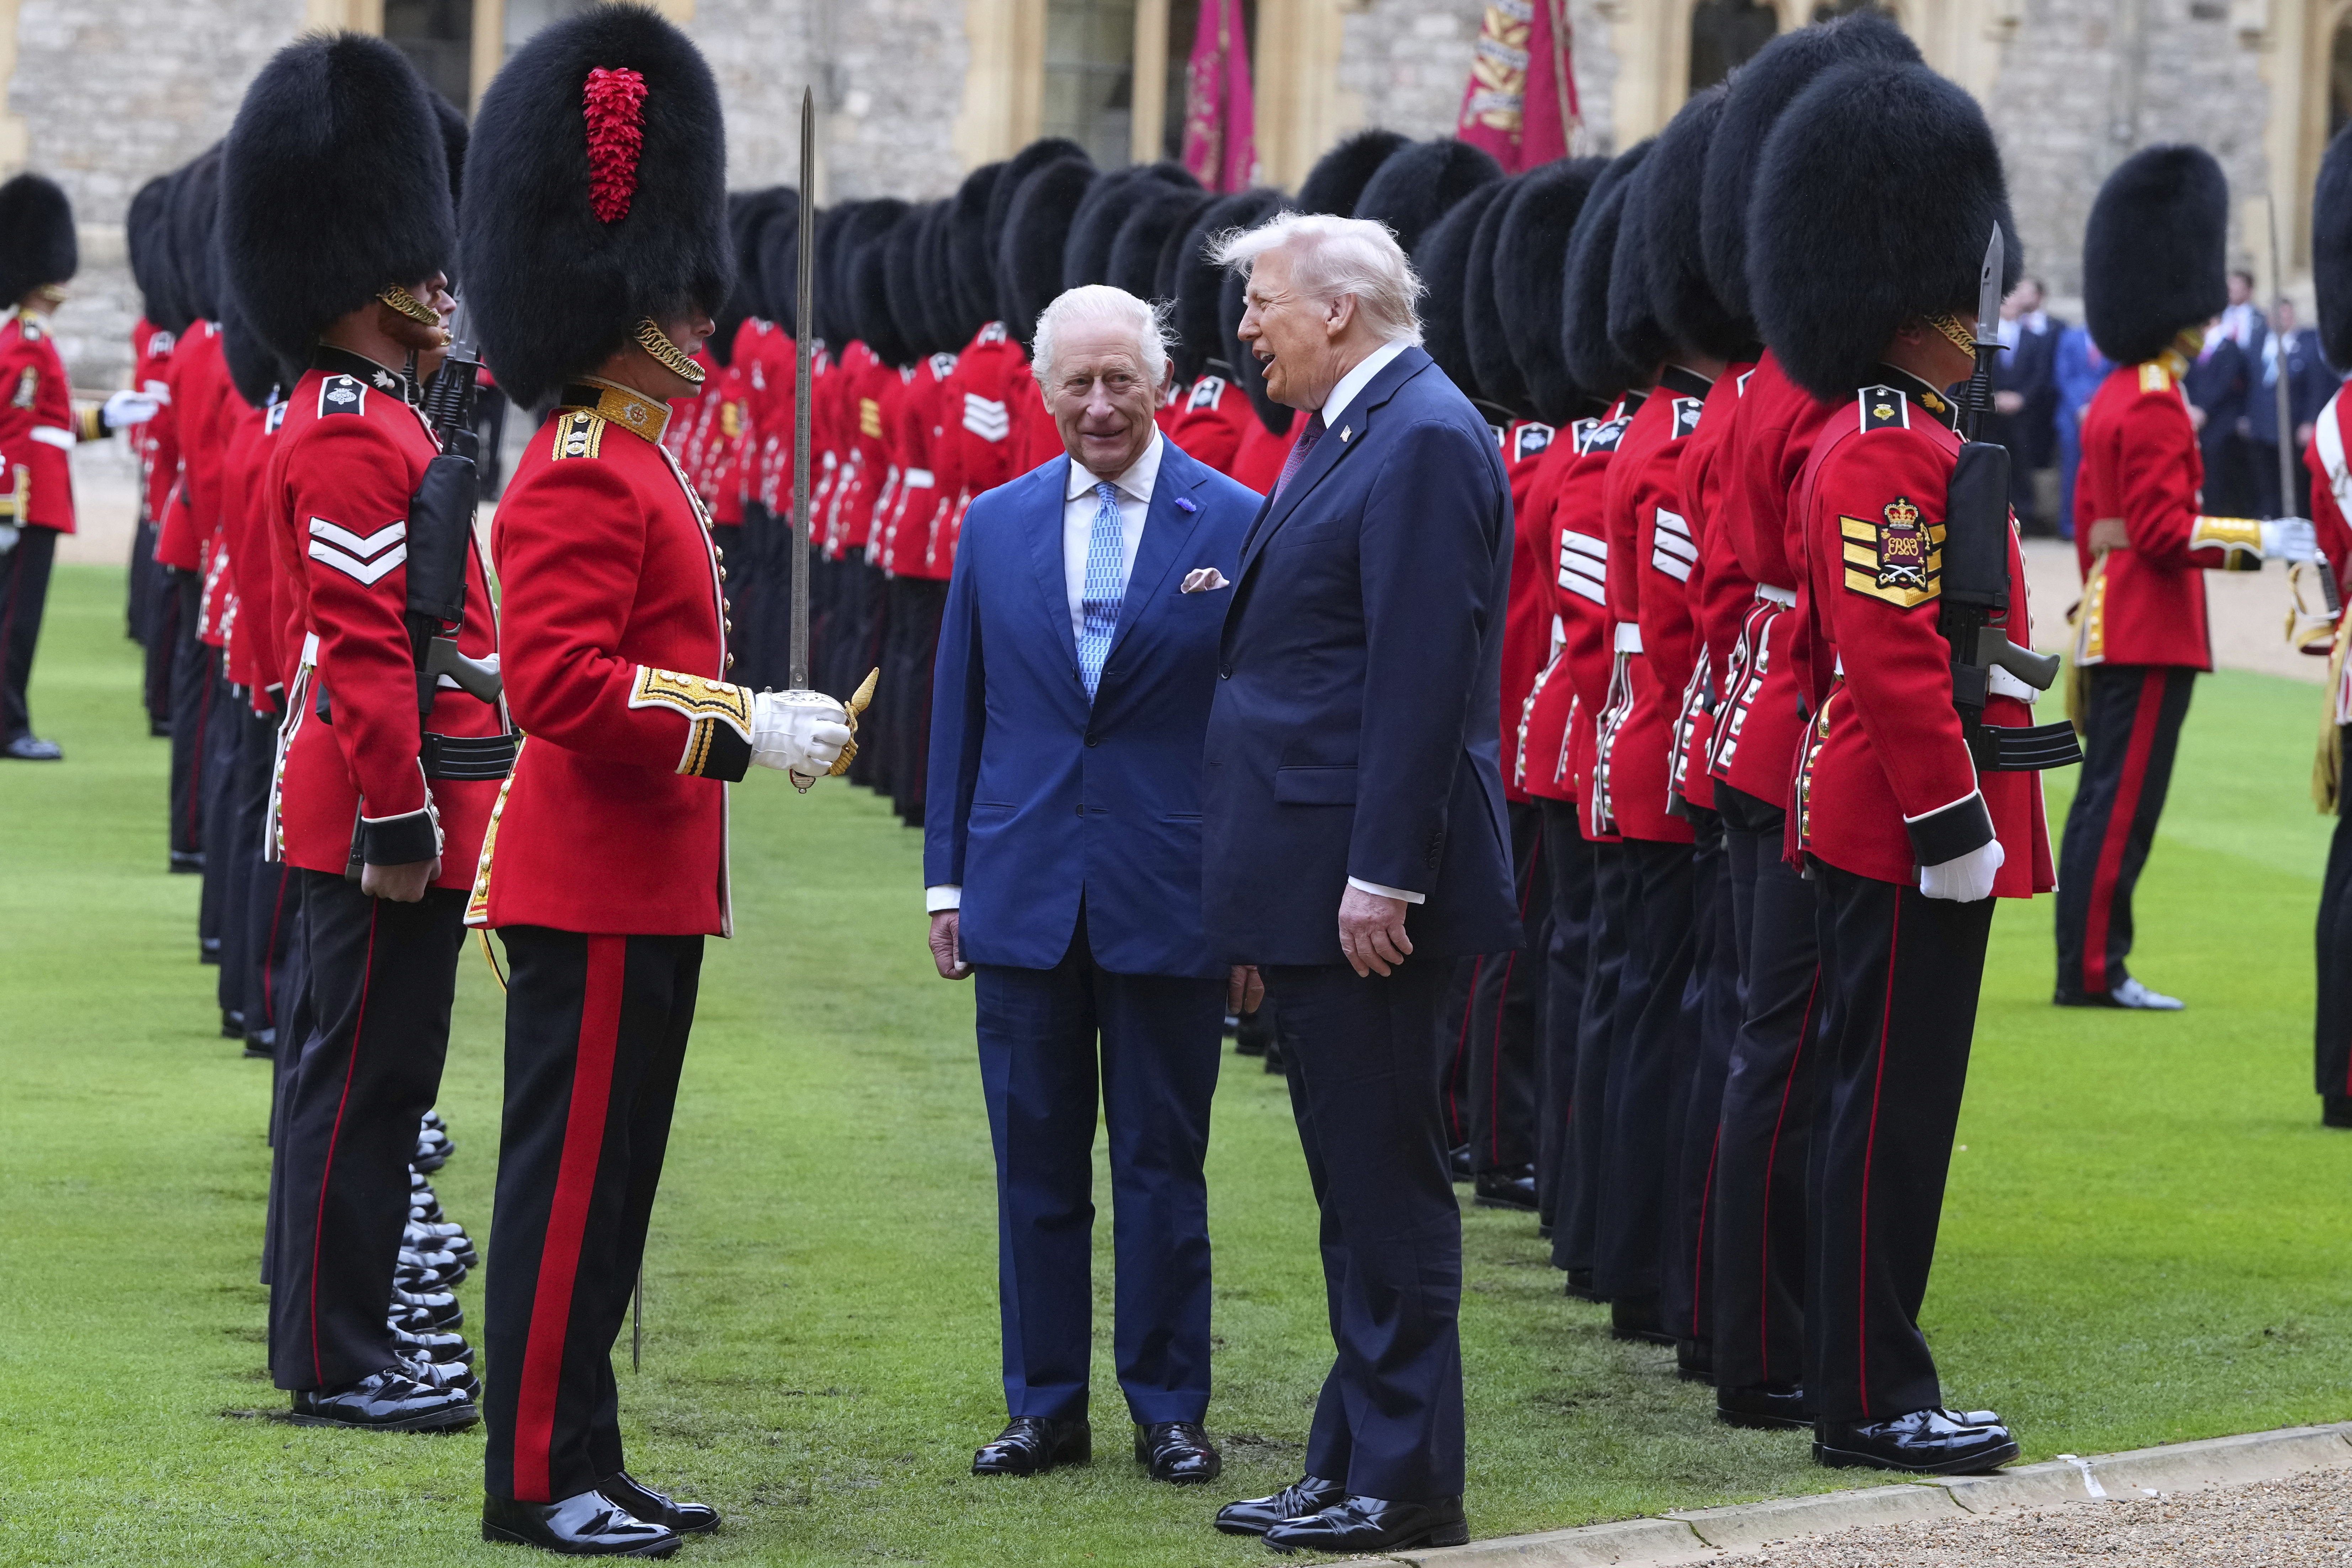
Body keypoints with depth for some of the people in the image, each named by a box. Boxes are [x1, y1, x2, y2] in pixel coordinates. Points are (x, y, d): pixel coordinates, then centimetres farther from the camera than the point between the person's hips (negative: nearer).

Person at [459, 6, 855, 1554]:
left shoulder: (635, 466, 16)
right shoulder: (583, 479, -16)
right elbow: (561, 682, -26)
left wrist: (759, 722, 13)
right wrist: (740, 731, -24)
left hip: (640, 882, 10)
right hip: (595, 888, -10)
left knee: (604, 1185, 13)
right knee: (574, 1180, -5)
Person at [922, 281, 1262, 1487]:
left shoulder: (1236, 526, -2)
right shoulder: (996, 527, 6)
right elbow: (960, 714, 11)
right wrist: (948, 880, 7)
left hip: (1169, 903, -2)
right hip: (1023, 893, 3)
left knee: (1162, 1164, 5)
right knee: (1034, 1164, 7)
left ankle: (1169, 1411, 13)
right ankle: (1044, 1406, 16)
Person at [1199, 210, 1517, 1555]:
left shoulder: (1426, 439, -15)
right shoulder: (1346, 434, 16)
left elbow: (1422, 676, -21)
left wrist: (1378, 878, -24)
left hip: (1365, 894, -10)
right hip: (1314, 886, 10)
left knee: (1387, 1181, -5)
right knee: (1357, 1185, 14)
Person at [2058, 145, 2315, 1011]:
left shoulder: (2111, 400, 14)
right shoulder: (2157, 409, -16)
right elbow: (2163, 531, -21)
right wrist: (2262, 541, -17)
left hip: (2116, 629, 10)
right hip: (2154, 637, -10)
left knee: (2109, 800, 12)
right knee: (2123, 804, -6)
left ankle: (2092, 964, 15)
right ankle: (2092, 970, -5)